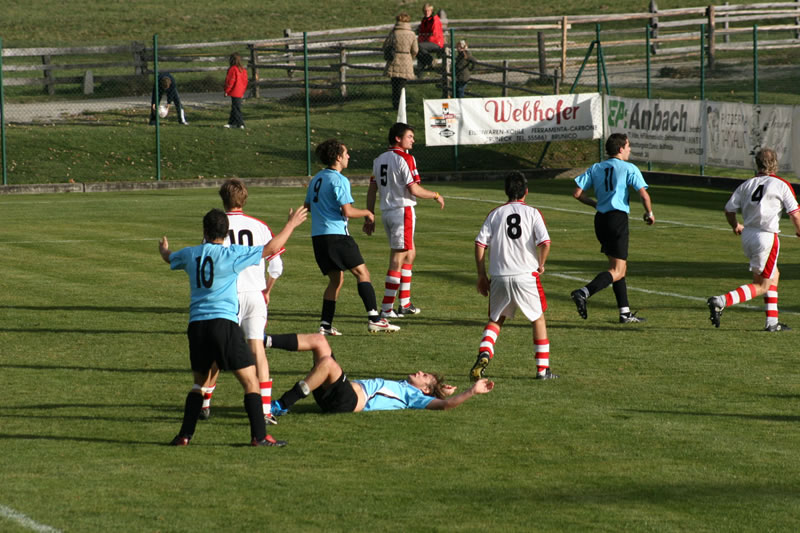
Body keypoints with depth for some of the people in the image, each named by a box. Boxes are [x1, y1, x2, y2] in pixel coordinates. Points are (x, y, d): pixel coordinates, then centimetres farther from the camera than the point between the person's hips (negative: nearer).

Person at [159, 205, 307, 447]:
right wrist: (291, 224, 15)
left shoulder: (190, 254, 10)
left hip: (196, 325, 5)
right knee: (250, 380, -1)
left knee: (199, 381, 20)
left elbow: (168, 257, 34)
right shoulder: (232, 254, -3)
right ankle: (259, 435, -8)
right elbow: (271, 248, 0)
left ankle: (185, 434, 13)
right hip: (224, 322, -5)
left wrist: (163, 248, 58)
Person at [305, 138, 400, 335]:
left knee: (336, 279, 14)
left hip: (318, 236, 8)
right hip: (336, 234, -8)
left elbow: (307, 206, 25)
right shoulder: (339, 180, -11)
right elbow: (347, 211, -18)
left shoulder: (316, 179, 14)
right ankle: (374, 319, -13)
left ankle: (325, 325, 7)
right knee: (362, 273, -4)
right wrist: (366, 213, 0)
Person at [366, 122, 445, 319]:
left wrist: (370, 217, 16)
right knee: (398, 259, -5)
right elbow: (414, 190, -17)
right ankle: (386, 309, -6)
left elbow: (372, 190, 12)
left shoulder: (379, 160, 11)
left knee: (410, 253, 20)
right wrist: (436, 196, -1)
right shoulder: (405, 159, -13)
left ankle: (405, 304, 21)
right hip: (403, 210, -8)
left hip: (386, 212, 8)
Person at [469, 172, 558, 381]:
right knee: (538, 319, 16)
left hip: (499, 277, 2)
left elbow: (480, 244, 1)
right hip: (526, 276, -2)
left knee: (496, 320, 17)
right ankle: (543, 369, 15)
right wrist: (541, 265, 7)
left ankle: (484, 354, -10)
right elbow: (545, 243, -11)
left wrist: (482, 276, 8)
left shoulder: (495, 214, 7)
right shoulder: (532, 213, 1)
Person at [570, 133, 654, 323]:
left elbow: (577, 193, 5)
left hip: (600, 219, 7)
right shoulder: (629, 168, -3)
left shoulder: (595, 168, 11)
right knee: (616, 272, -8)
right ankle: (584, 293, -29)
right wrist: (649, 213, 8)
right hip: (618, 218, -7)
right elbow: (643, 195, -10)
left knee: (620, 269, 16)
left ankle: (625, 313, 15)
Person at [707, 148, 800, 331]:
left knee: (774, 275, 23)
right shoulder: (782, 185, -5)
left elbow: (729, 209, 8)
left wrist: (735, 226, 29)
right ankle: (721, 301, -19)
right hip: (766, 236, -6)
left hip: (748, 234, 6)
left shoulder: (747, 184, 7)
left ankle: (772, 321, 21)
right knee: (761, 286, 0)